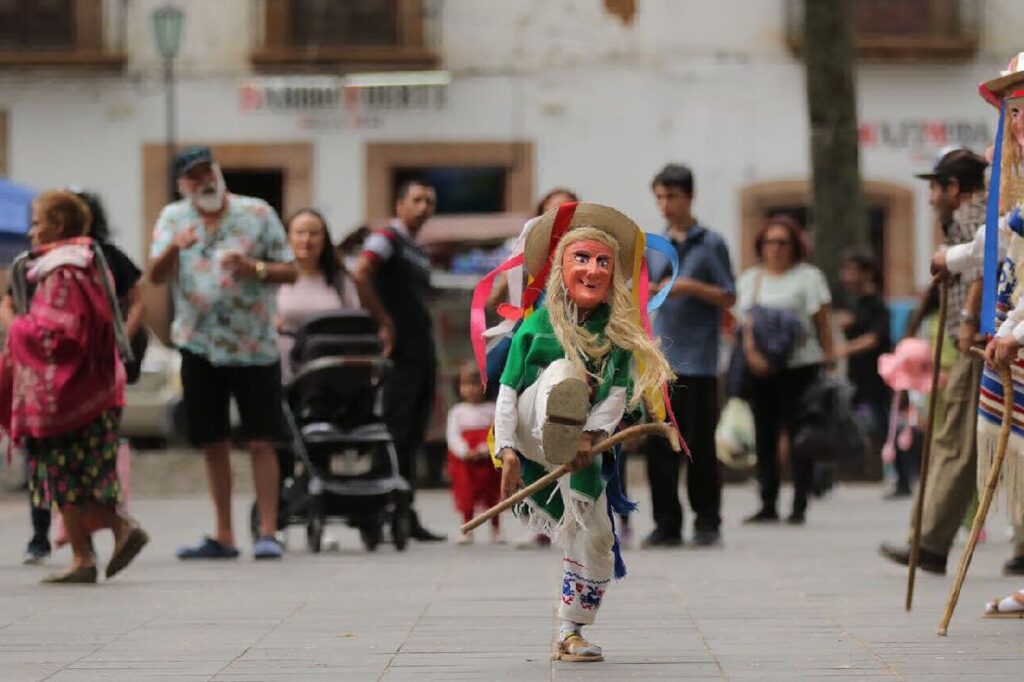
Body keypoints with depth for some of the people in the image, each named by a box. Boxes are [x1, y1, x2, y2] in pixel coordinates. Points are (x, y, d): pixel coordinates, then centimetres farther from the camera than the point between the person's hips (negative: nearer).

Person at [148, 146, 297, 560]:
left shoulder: (258, 213, -1)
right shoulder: (173, 218, 5)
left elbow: (290, 272, 0)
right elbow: (156, 275, -7)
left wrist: (254, 268, -18)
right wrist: (174, 247, -28)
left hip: (254, 347, -2)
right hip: (200, 347, 2)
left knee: (261, 443, -6)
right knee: (213, 444, 7)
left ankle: (268, 534, -5)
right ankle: (223, 537, 13)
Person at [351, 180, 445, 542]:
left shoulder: (420, 254, 24)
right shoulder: (386, 238, -4)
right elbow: (360, 274, -21)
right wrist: (384, 322, -18)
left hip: (423, 352, 9)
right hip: (399, 353, -9)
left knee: (413, 439, 9)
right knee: (395, 432, -10)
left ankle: (406, 516, 11)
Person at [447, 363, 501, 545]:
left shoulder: (492, 409, 1)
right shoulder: (457, 411, 5)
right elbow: (452, 435, -2)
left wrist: (484, 450, -21)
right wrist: (465, 452, -18)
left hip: (488, 461, -1)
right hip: (463, 462, 1)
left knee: (493, 496, 5)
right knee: (466, 495, 5)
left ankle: (496, 530, 16)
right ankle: (466, 529, 16)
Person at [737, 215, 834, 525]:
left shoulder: (807, 276, 5)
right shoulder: (749, 279, 16)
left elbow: (822, 322, 3)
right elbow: (745, 324, 8)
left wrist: (828, 360, -4)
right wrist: (751, 353, -10)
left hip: (799, 365, -4)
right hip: (760, 369, 4)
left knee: (798, 435, -6)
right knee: (764, 437, 4)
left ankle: (799, 506, -4)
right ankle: (768, 505, 9)